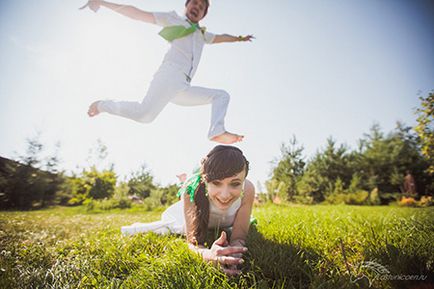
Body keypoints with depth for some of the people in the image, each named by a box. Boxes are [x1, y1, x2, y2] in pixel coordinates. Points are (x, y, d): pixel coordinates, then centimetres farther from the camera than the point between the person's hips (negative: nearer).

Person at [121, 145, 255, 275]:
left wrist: (233, 251, -57)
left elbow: (239, 237, -33)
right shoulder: (191, 190, -43)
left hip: (223, 225, 3)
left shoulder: (247, 190, -41)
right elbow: (193, 242, -39)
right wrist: (208, 254, -62)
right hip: (193, 216, -2)